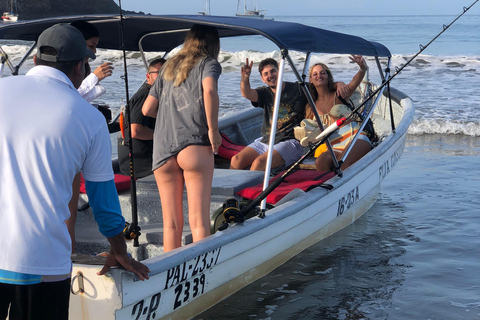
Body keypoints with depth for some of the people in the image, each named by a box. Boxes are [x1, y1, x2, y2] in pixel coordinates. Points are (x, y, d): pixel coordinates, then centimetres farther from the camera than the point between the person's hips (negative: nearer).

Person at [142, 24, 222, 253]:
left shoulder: (168, 67, 23)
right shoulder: (208, 63, 8)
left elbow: (147, 109, 20)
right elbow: (209, 91, -14)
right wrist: (213, 129, -8)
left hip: (162, 148, 4)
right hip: (194, 145, -4)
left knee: (171, 224, 7)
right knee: (198, 221, -7)